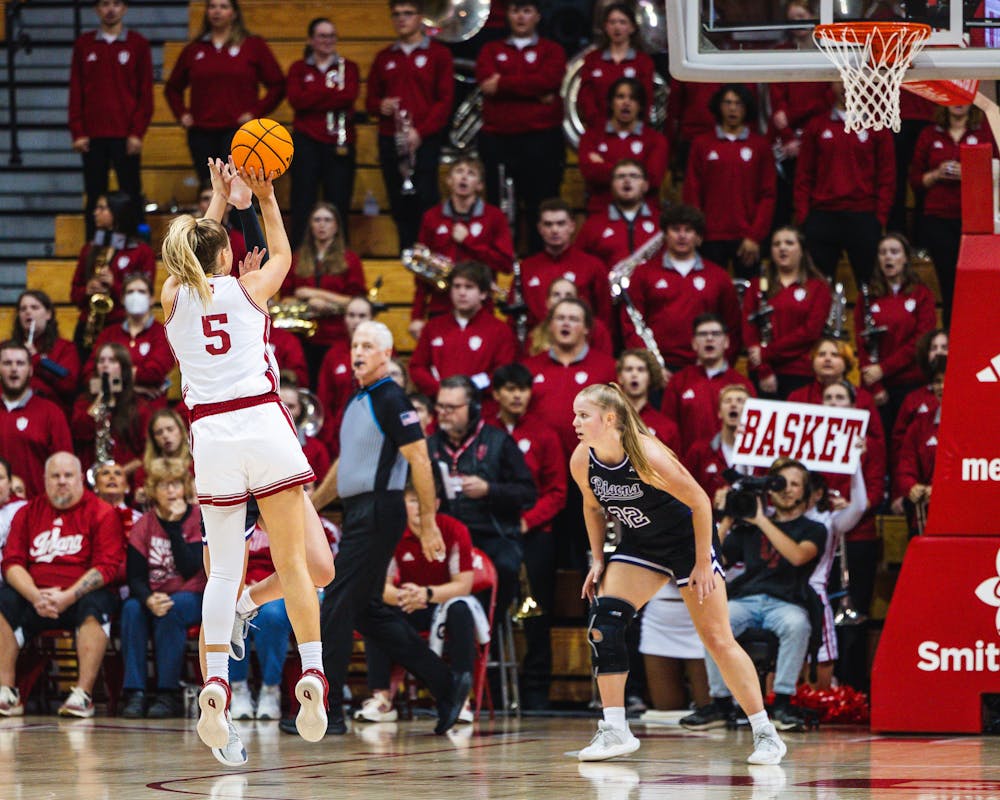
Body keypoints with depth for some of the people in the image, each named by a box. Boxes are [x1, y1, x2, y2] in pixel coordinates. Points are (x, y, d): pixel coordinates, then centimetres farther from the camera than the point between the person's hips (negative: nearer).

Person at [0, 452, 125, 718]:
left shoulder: (102, 513, 2)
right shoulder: (28, 513, 12)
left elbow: (106, 566, -8)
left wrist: (68, 597, -21)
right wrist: (35, 596, -15)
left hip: (81, 596, -3)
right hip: (34, 598, 3)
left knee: (95, 606, -35)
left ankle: (83, 694, -38)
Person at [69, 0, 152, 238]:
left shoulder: (137, 44, 4)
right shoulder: (84, 45, 9)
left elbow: (146, 91, 1)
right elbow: (76, 92, 8)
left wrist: (137, 132, -7)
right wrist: (77, 132, 0)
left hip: (125, 136, -2)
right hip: (93, 136, 2)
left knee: (131, 195, -2)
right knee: (94, 198, 3)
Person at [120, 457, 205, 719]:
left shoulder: (199, 519, -6)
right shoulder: (144, 525, 2)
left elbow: (190, 570, -18)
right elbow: (135, 577, -6)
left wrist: (174, 526, -21)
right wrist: (148, 599, -28)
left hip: (193, 599, -2)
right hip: (152, 596, 2)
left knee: (172, 609, -34)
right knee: (132, 608, -29)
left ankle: (169, 694, -30)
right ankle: (134, 694, -30)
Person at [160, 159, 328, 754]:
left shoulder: (174, 297, 10)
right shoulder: (247, 288, 6)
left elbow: (196, 261, 34)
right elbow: (282, 254, 30)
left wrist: (220, 198, 44)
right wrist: (265, 197, 40)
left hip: (211, 433, 2)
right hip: (264, 422, -2)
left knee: (224, 568, 4)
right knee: (292, 560, 0)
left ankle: (215, 683, -11)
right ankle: (313, 674, -9)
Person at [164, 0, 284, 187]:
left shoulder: (253, 46, 5)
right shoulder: (193, 49, 13)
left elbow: (277, 85, 5)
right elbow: (173, 88, 24)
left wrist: (256, 112, -5)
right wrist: (181, 114, 9)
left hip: (237, 130, -4)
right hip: (201, 133, 4)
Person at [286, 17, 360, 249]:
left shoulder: (348, 67, 11)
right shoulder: (299, 69, 11)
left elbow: (349, 96, -8)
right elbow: (295, 99, -7)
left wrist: (313, 99, -9)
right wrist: (330, 90, -7)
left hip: (340, 142, 0)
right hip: (307, 141, 0)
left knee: (338, 202, -1)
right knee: (303, 202, -3)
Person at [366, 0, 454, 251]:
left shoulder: (437, 54, 4)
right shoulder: (384, 58, 16)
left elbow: (445, 100, -2)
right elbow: (370, 100, 19)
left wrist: (420, 131, -14)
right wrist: (380, 106, -6)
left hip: (425, 140, -4)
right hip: (390, 142, 4)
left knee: (425, 201, -11)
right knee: (400, 206, 2)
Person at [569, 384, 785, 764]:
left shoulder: (648, 456, -31)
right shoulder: (582, 462, -13)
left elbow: (700, 502, -21)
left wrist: (702, 564, -17)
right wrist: (597, 561, 3)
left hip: (687, 539, -5)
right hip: (639, 545, 5)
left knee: (717, 639, -6)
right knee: (603, 622, -13)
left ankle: (765, 733, 3)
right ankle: (614, 731, -7)